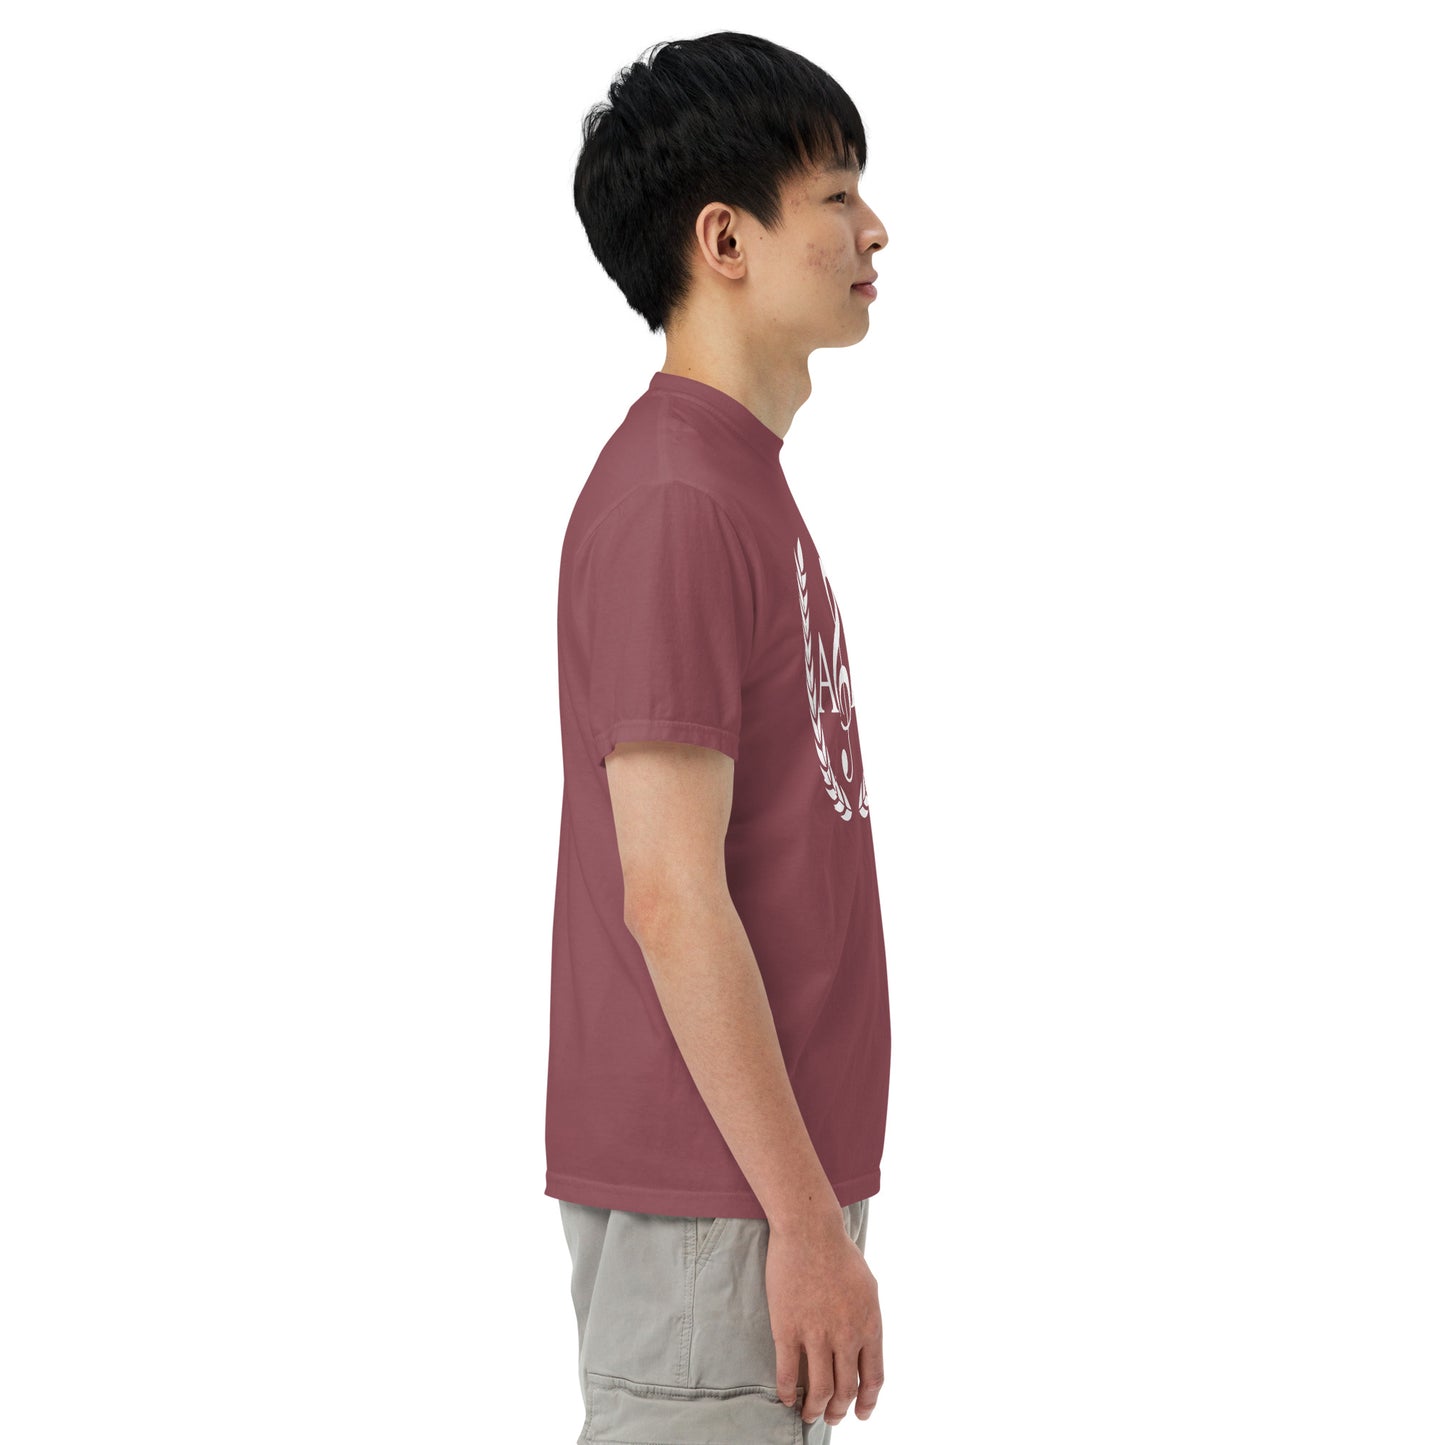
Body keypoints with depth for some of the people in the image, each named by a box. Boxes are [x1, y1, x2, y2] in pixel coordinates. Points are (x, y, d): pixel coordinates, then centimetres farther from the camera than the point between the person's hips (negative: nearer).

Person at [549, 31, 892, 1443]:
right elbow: (669, 896, -22)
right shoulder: (675, 505, -18)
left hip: (763, 1171, 9)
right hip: (712, 1203, -9)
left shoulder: (738, 480, 13)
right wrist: (807, 1219, -20)